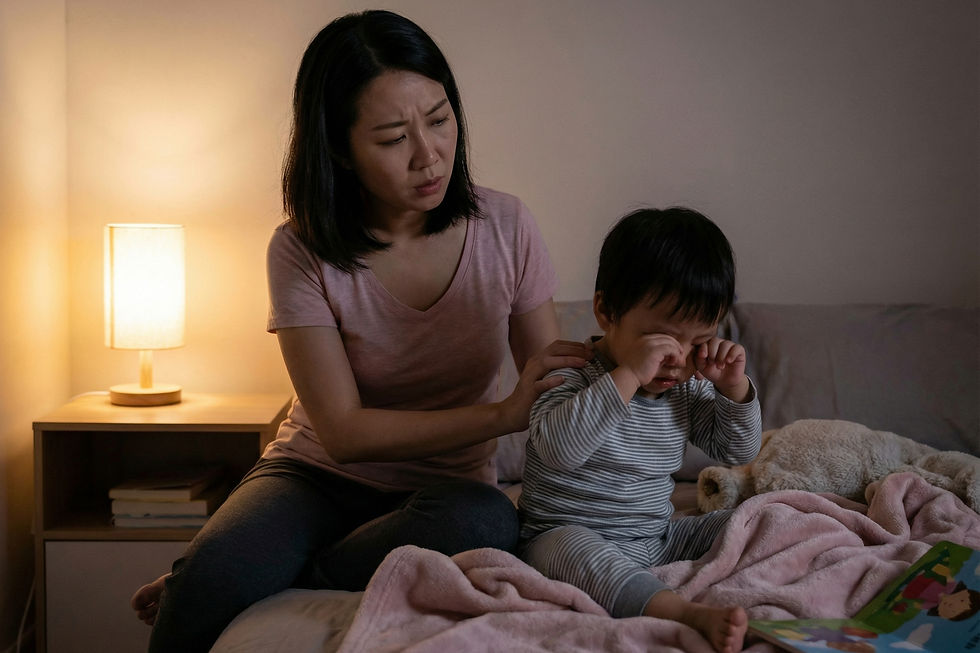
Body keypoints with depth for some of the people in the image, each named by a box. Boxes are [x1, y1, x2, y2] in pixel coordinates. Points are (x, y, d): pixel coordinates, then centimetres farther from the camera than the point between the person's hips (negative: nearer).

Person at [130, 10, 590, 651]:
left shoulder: (504, 226, -5)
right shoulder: (303, 252, -10)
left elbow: (554, 393, 2)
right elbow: (344, 431, -15)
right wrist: (502, 415, -25)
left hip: (446, 485, 3)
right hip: (319, 474, -2)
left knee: (488, 522, -35)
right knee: (215, 574, -34)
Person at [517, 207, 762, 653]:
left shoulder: (687, 389, 6)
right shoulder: (572, 375, -13)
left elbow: (739, 451, 12)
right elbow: (559, 447, -32)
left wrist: (733, 387, -6)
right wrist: (629, 375, -36)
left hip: (658, 541, 7)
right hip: (568, 533, -7)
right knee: (573, 547, -39)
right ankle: (692, 615, -56)